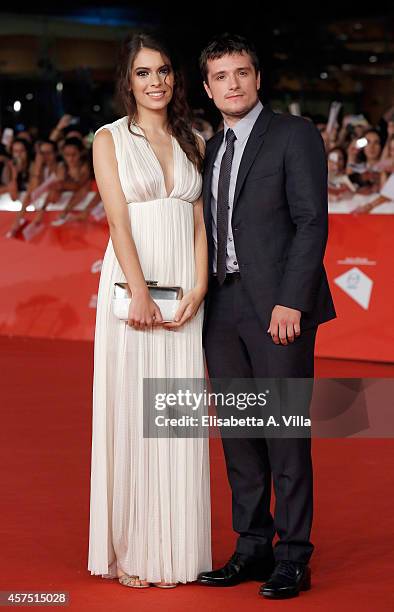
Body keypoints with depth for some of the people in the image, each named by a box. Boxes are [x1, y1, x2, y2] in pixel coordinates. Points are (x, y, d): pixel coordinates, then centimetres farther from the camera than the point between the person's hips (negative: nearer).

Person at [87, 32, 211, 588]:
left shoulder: (192, 142, 14)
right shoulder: (110, 139, 3)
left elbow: (201, 221, 8)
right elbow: (119, 219, -7)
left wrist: (198, 289, -6)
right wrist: (140, 293, -17)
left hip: (185, 295, 3)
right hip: (131, 288, -3)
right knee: (130, 414, -2)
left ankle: (175, 548, 11)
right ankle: (130, 550, 5)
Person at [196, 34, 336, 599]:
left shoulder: (294, 135, -2)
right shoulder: (212, 149, 18)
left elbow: (312, 221, -9)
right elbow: (213, 231, 17)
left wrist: (290, 302, -17)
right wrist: (203, 299, 6)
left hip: (277, 305, -6)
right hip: (222, 305, 6)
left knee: (285, 431, -4)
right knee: (237, 431, 8)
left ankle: (293, 557, 2)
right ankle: (253, 547, 16)